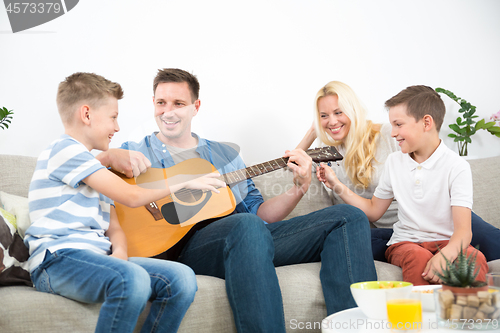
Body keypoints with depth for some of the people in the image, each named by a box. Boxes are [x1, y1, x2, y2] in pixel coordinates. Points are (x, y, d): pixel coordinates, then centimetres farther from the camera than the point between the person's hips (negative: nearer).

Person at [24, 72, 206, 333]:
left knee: (182, 278, -15)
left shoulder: (95, 169, 28)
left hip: (97, 257, 9)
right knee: (132, 279, -38)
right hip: (58, 258, -8)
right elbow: (130, 196, -7)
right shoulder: (64, 149, -2)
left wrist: (119, 251, -3)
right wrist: (185, 183, 5)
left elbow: (113, 226, 22)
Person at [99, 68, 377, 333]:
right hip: (188, 242, -5)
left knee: (349, 217, -8)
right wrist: (111, 157, -16)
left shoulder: (225, 154, 28)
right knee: (247, 225, -41)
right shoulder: (136, 153, 17)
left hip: (256, 235, 6)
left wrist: (299, 189, 9)